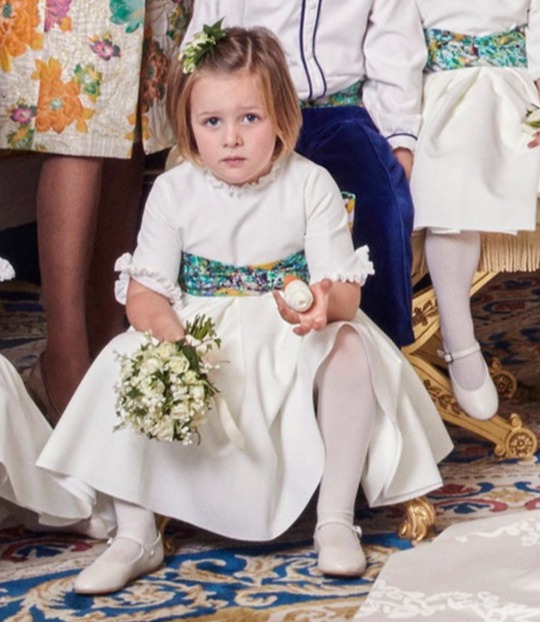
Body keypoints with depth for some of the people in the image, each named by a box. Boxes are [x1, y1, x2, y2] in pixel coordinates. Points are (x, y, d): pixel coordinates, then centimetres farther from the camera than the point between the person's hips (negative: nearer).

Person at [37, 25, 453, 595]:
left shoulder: (311, 185, -6)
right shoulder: (173, 191, -3)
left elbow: (344, 289, -12)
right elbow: (144, 293, -7)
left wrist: (325, 302, -38)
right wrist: (172, 337, -30)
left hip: (291, 343, -1)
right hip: (200, 340, 1)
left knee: (351, 351, -31)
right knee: (127, 366, -26)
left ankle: (336, 520, -18)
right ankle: (135, 538, -16)